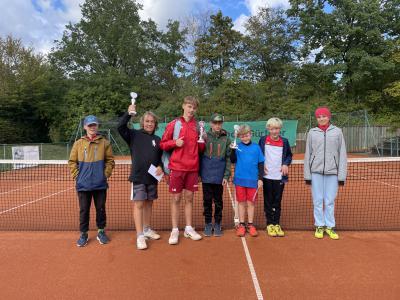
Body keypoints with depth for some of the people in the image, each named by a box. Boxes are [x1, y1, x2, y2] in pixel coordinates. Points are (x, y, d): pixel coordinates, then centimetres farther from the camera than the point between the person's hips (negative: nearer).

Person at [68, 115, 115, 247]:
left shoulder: (104, 142, 0)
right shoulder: (78, 143, 4)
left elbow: (110, 160, 2)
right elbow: (72, 161, 7)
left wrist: (106, 174, -6)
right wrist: (76, 175, -2)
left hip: (100, 184, 0)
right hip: (83, 184, 1)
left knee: (101, 208, 10)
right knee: (84, 210, 10)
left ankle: (101, 231, 27)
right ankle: (83, 234, 24)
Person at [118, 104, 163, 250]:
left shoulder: (157, 139, 9)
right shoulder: (134, 135, -1)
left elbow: (161, 157, 14)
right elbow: (120, 127, -16)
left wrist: (160, 166, -4)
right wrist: (128, 113, -23)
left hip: (152, 177, 4)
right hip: (138, 177, -4)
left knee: (149, 203, 14)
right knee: (139, 204, -3)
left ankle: (147, 229, 30)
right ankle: (140, 236, 4)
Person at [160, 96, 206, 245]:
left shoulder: (198, 126, 7)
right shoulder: (174, 124, -1)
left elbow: (201, 148, 13)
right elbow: (163, 144, 1)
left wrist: (201, 142, -8)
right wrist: (175, 143, -15)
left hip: (193, 168, 3)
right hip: (177, 167, -2)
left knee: (189, 198, 10)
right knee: (176, 198, 4)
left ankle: (189, 229, 22)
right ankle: (175, 230, 15)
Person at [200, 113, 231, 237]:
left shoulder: (226, 139, 1)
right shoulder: (205, 137, 0)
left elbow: (228, 158, 0)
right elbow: (199, 155, 3)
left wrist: (226, 176, -6)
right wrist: (198, 173, 0)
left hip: (219, 176, 0)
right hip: (206, 175, 0)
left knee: (218, 201, 11)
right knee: (207, 201, 10)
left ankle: (217, 224, 25)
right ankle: (208, 224, 24)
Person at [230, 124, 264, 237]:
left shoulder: (256, 147, 1)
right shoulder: (237, 146, -1)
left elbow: (261, 164, 5)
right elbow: (233, 161, -7)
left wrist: (260, 178, 2)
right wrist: (233, 150, -22)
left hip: (253, 180, 0)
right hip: (240, 179, 0)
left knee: (251, 203, 10)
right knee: (241, 202, 10)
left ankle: (250, 225, 23)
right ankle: (241, 225, 21)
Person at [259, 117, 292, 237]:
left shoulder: (284, 141, 3)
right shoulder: (263, 140, 0)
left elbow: (289, 155, 14)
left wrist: (286, 164, -3)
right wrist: (261, 165, -5)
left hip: (280, 177, 1)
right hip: (267, 176, -1)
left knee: (277, 202, 9)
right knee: (268, 201, 7)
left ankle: (277, 224, 20)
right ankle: (270, 224, 18)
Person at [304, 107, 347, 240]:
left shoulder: (337, 132, 5)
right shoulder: (312, 132, 6)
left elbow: (342, 154, 4)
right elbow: (308, 154, 7)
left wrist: (342, 174, -1)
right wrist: (307, 174, 4)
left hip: (332, 171, 0)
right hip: (316, 171, 1)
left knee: (330, 201, 5)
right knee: (318, 201, 6)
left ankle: (330, 226, 19)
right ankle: (319, 226, 18)